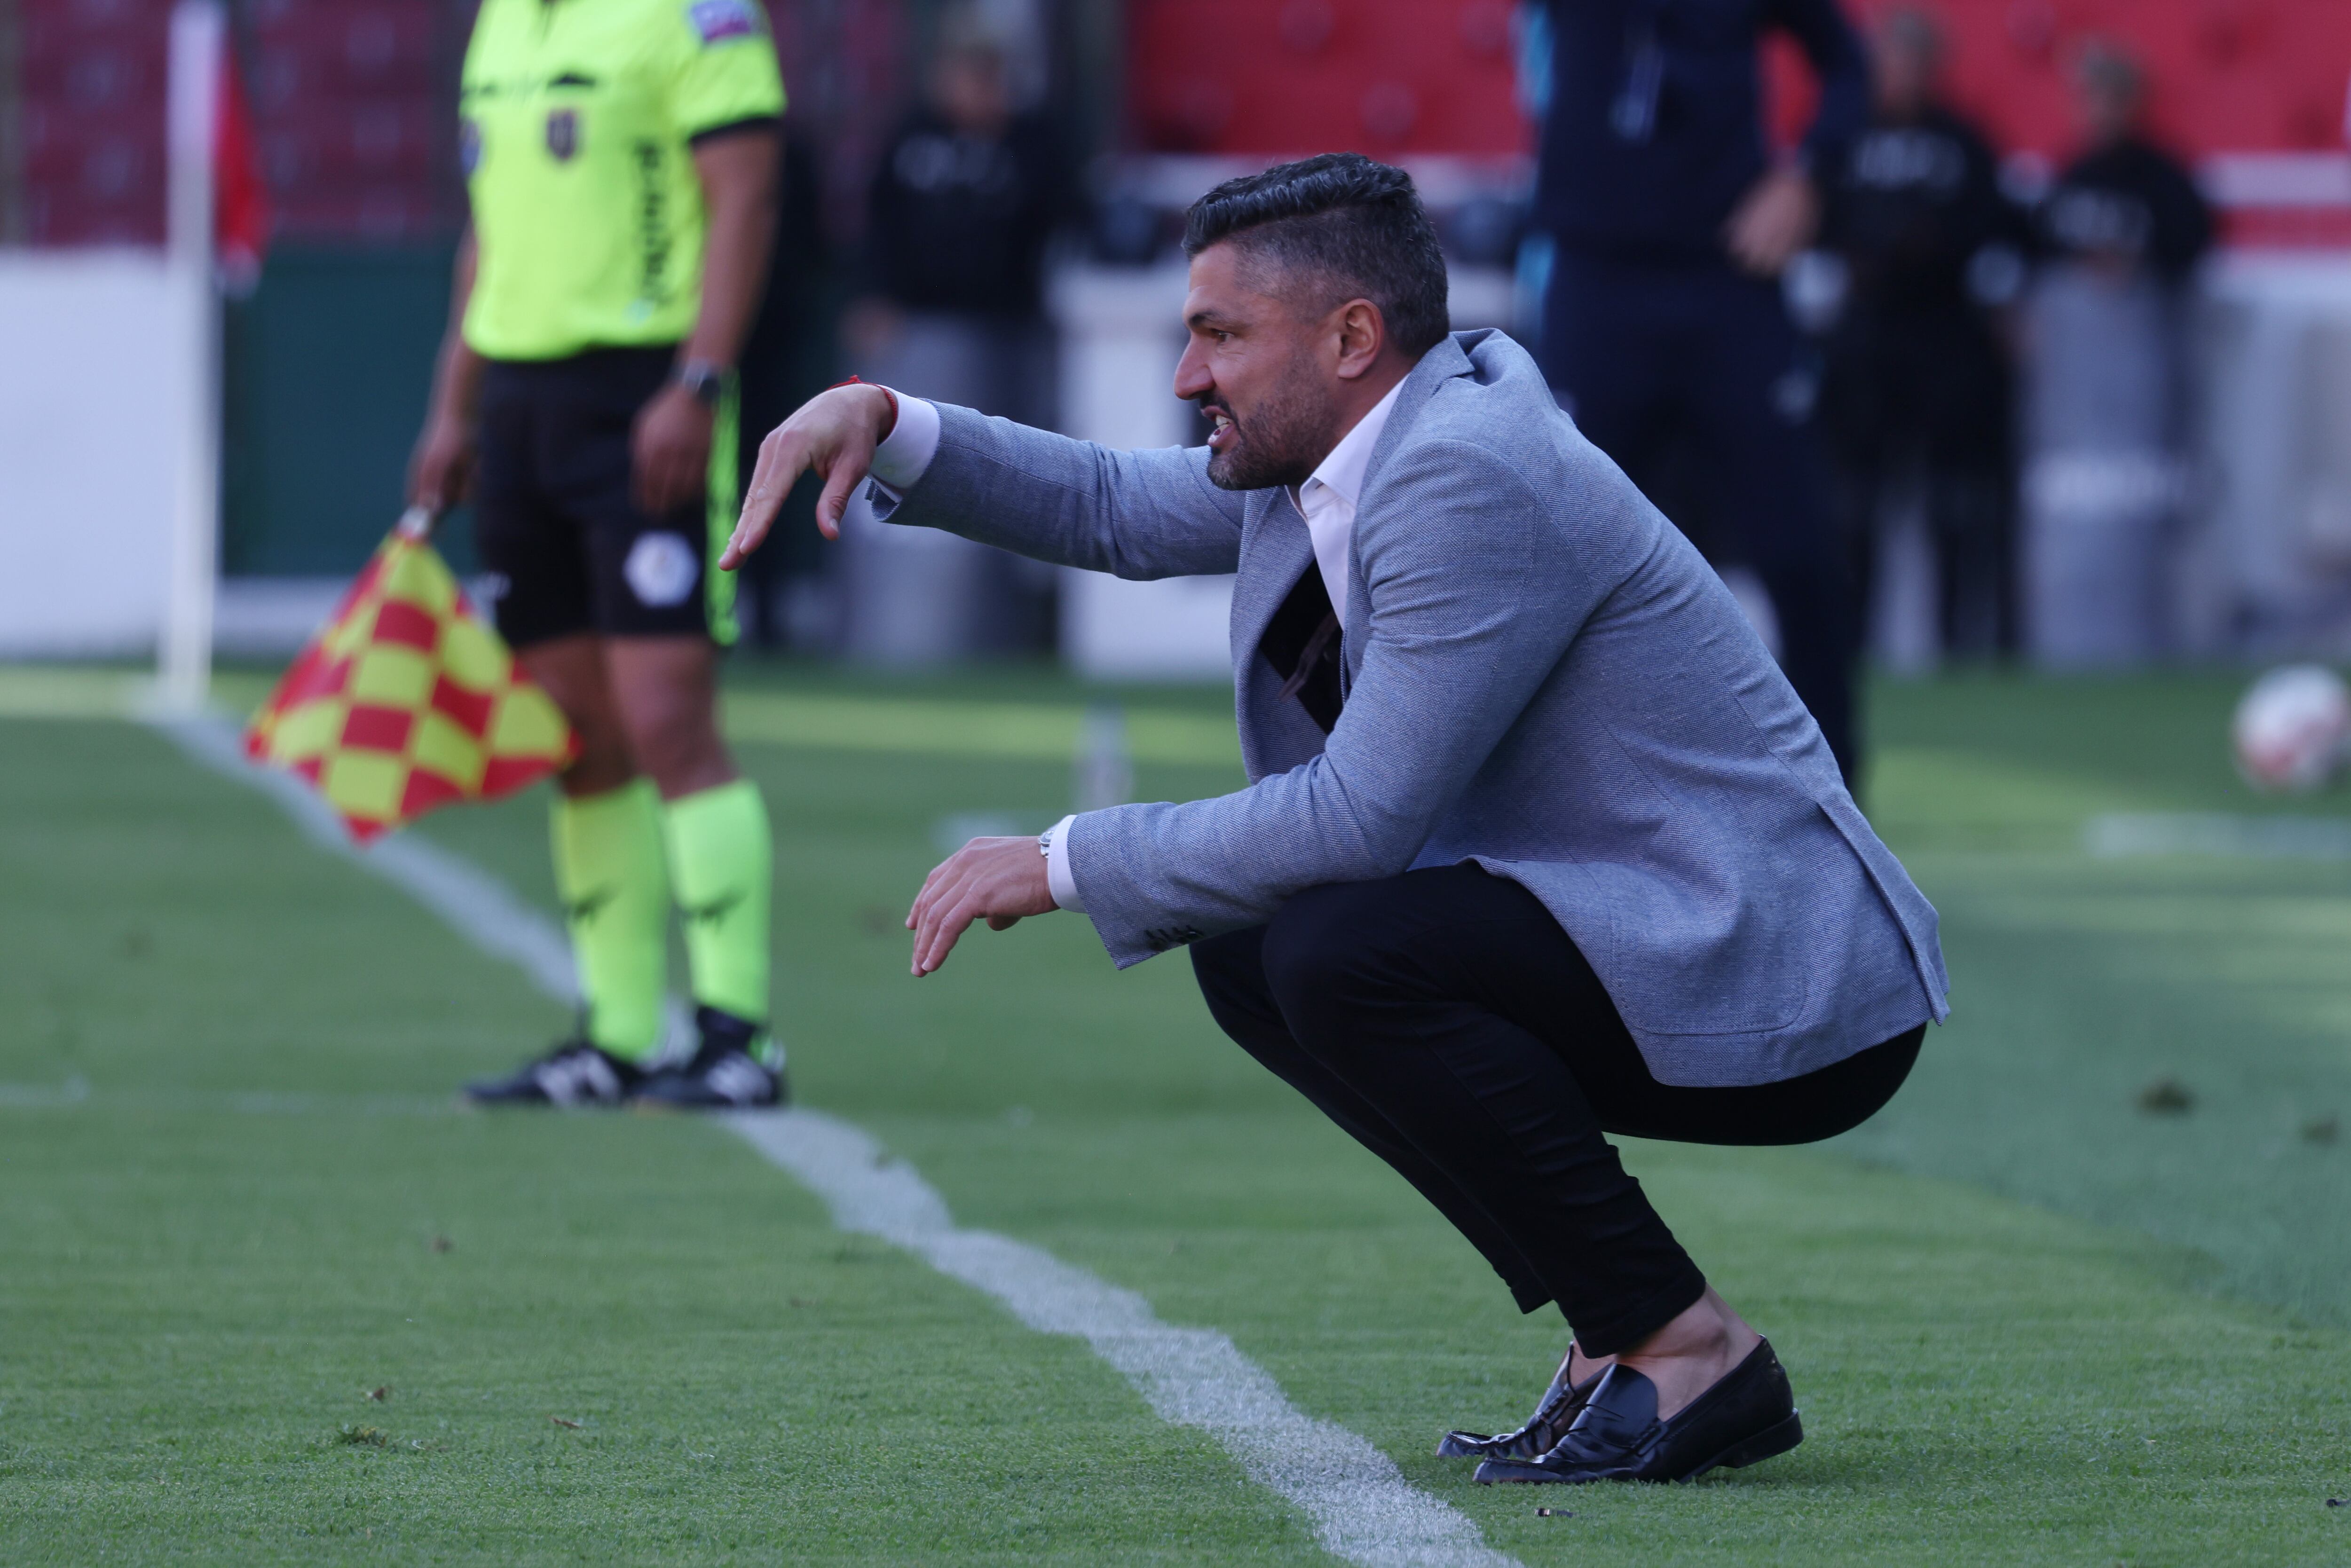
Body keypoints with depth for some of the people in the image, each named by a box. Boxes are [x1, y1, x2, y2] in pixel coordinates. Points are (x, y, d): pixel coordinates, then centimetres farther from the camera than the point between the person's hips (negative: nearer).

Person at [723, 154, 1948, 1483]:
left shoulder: (1469, 476, -19)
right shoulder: (1357, 441, 10)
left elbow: (1364, 816, -22)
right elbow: (1119, 511, 25)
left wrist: (1065, 865, -12)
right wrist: (884, 424, 11)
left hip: (1790, 997, -10)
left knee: (1339, 952, -25)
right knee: (1249, 954, 10)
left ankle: (1683, 1351, -14)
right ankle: (1622, 1329, 8)